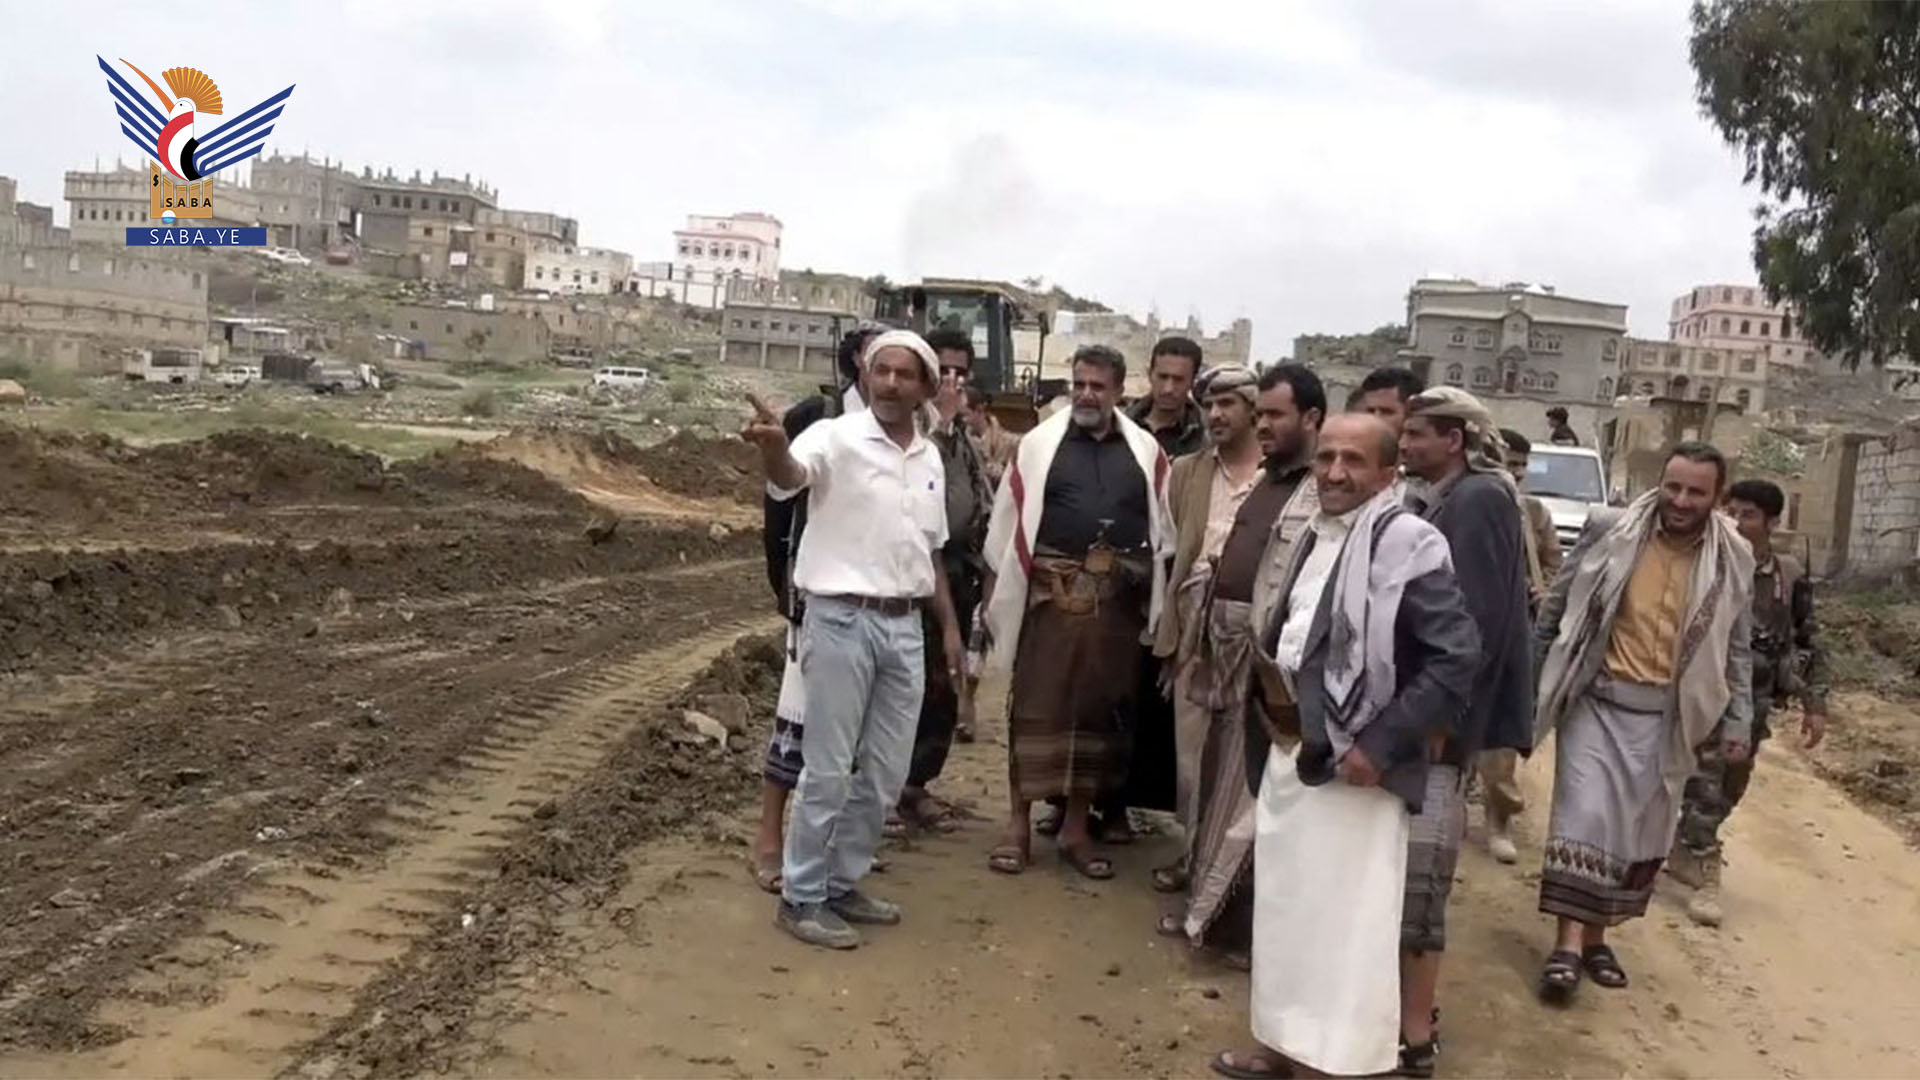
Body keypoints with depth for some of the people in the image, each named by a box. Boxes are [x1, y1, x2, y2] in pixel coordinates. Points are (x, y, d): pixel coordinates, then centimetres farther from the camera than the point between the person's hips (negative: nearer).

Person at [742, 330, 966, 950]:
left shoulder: (930, 458, 11)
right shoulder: (836, 437, -9)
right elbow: (789, 476, -31)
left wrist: (950, 624, 18)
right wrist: (773, 447, -54)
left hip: (905, 627, 7)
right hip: (841, 621, -7)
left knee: (885, 773, 13)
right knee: (828, 769, 0)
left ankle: (843, 883, 29)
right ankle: (801, 898, 14)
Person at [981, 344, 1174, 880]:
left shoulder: (1147, 452, 7)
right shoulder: (1039, 444, 2)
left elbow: (1163, 531, 9)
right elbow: (1009, 524, 1)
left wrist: (1158, 603, 3)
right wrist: (995, 593, -1)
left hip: (1118, 600, 2)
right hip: (1052, 593, -2)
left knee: (1099, 710, 9)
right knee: (1035, 706, 2)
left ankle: (1076, 828, 21)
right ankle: (1019, 825, 12)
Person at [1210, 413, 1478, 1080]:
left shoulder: (1409, 544, -13)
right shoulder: (1313, 537, 11)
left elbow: (1456, 657, -19)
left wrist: (1379, 745, -20)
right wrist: (1268, 704, 9)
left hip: (1353, 764, -8)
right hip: (1288, 752, 8)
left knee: (1349, 923, -1)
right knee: (1284, 907, 17)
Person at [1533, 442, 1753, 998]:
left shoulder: (1732, 560, 0)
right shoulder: (1610, 529, -8)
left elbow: (1737, 649, 9)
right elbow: (1556, 605, 0)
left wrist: (1737, 722, 6)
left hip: (1664, 714, 3)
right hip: (1595, 698, -3)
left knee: (1638, 829, 10)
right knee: (1585, 814, -9)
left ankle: (1596, 936, 24)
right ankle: (1569, 941, -1)